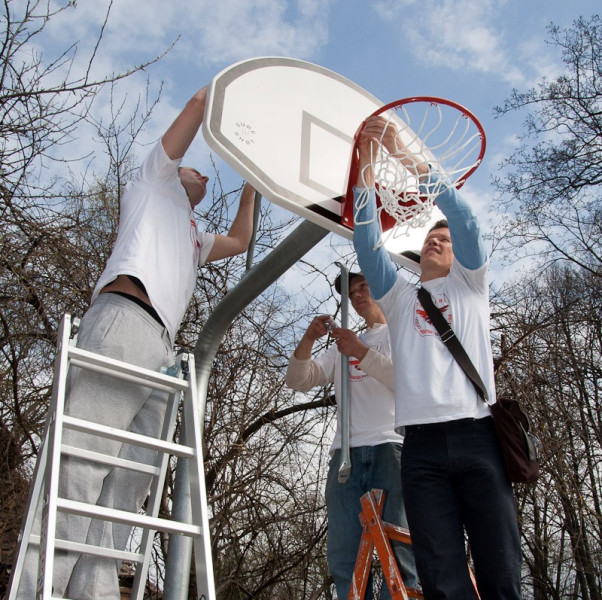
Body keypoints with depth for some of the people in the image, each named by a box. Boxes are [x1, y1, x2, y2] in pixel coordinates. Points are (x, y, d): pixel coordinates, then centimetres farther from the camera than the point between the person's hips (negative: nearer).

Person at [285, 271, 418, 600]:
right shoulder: (341, 345, 29)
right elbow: (298, 380, 17)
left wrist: (361, 352, -9)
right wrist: (308, 339, -1)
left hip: (392, 446, -4)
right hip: (347, 451, 4)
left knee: (398, 549, -13)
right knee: (343, 554, -5)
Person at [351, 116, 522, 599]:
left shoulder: (471, 284, 19)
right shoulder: (399, 296, 21)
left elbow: (463, 216, 4)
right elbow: (368, 241, 7)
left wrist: (407, 155, -3)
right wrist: (367, 165, -1)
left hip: (476, 435, -1)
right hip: (421, 445, 1)